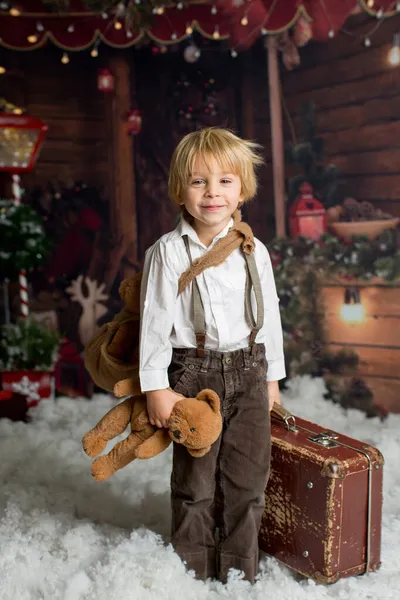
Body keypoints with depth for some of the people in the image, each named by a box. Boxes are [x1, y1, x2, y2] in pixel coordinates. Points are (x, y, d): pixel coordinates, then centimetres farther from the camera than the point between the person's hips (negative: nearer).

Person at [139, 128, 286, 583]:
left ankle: (239, 571, 28)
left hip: (249, 373, 3)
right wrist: (156, 387, -9)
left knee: (247, 476, 9)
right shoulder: (168, 252, -6)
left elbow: (269, 314, 10)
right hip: (193, 372, -3)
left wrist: (272, 377, 13)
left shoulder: (253, 251, 3)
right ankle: (194, 570, 27)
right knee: (195, 477, 7)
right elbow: (155, 320, -6)